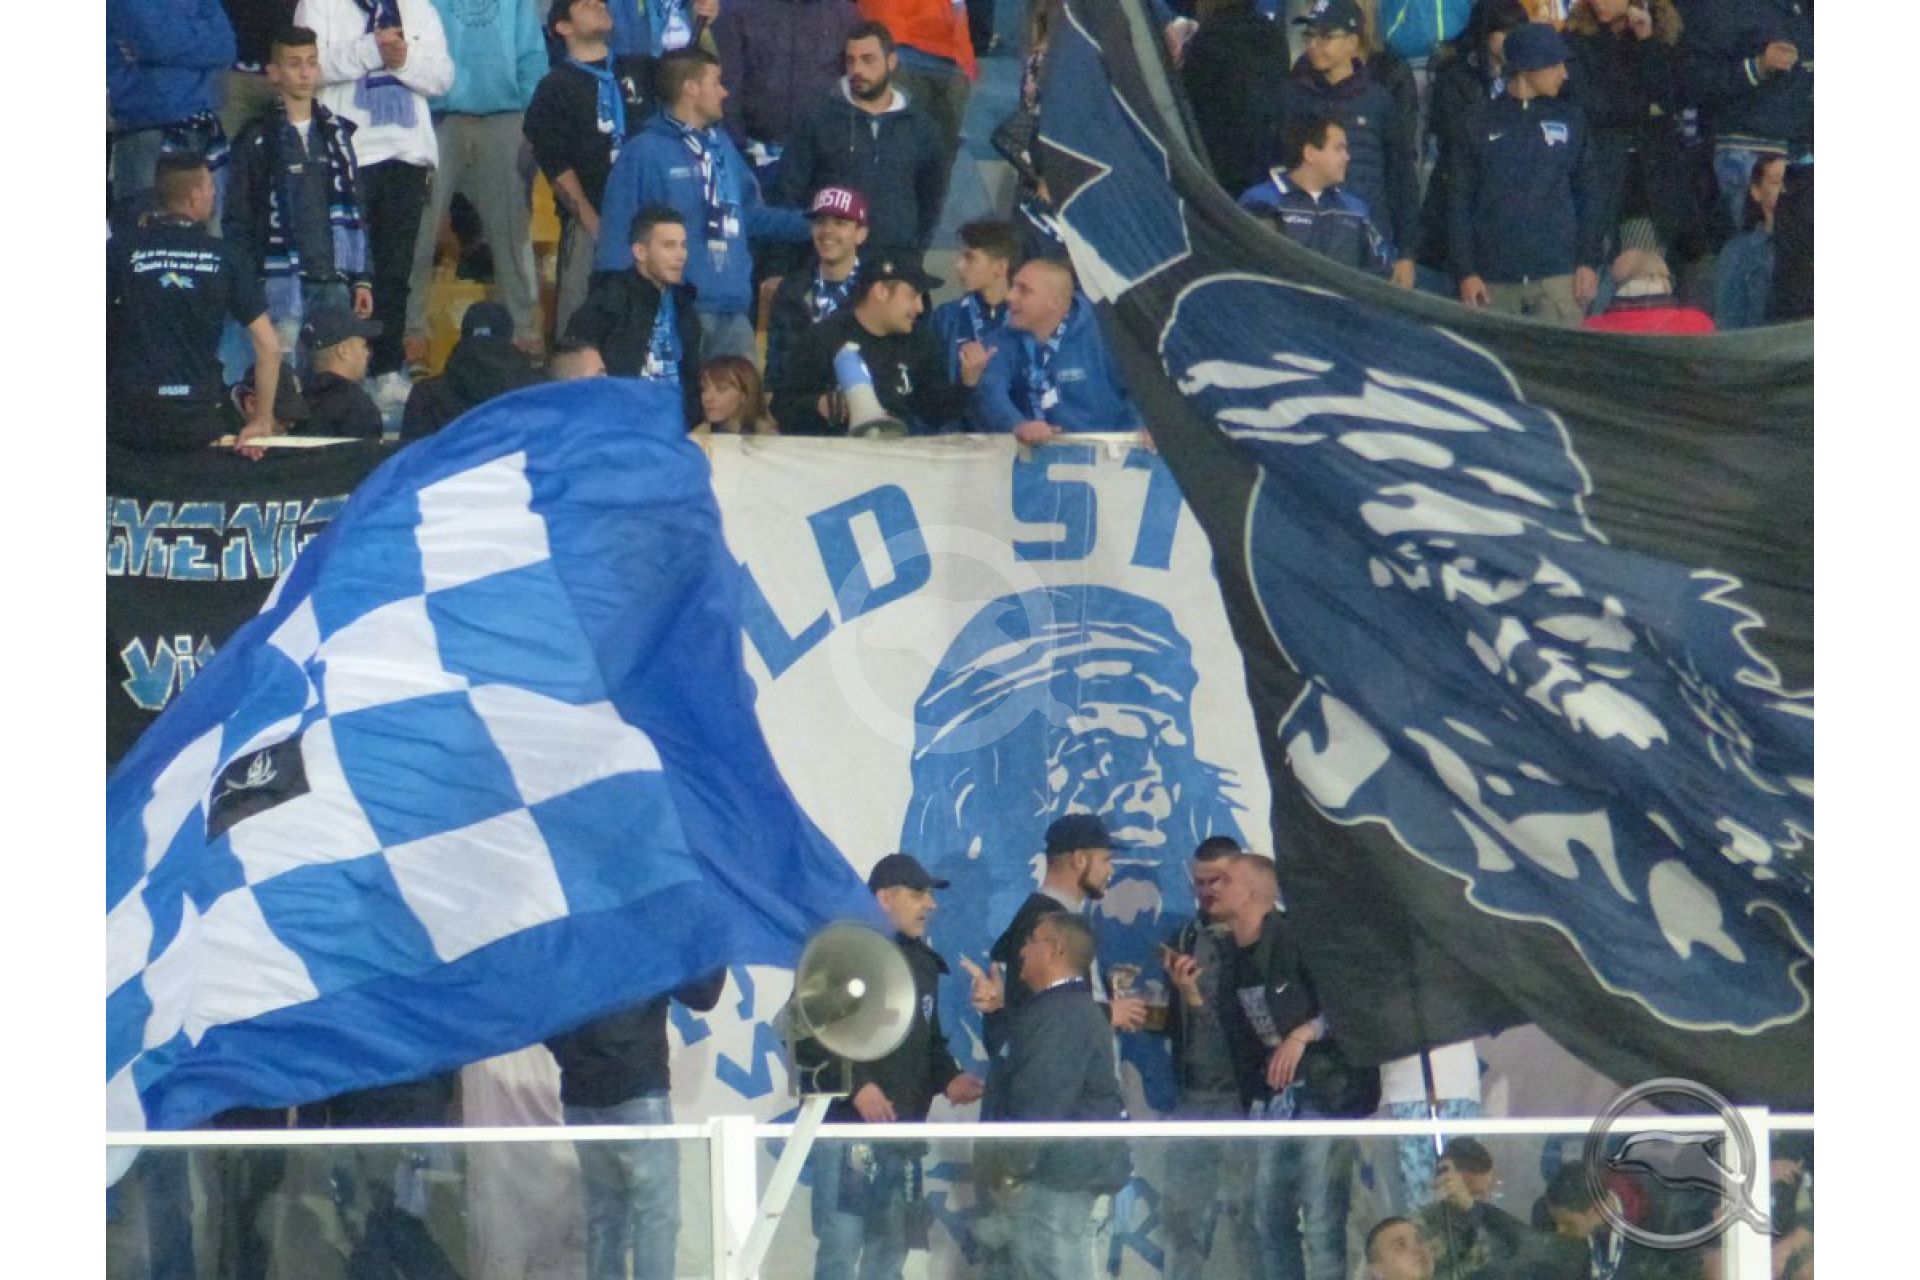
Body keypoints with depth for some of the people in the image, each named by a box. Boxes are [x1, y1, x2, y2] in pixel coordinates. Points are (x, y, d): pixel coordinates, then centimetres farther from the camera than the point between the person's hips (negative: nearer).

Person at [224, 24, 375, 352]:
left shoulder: (336, 133, 14)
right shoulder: (256, 139, 1)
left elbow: (356, 213, 17)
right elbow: (238, 220, 0)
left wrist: (362, 279, 11)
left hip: (333, 279, 4)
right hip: (280, 279, -4)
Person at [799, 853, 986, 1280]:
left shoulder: (923, 963, 18)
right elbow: (802, 1034, -15)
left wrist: (948, 1078, 5)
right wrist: (856, 1084, -23)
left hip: (902, 1130, 8)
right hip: (846, 1125, -8)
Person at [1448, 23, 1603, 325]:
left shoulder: (1569, 120, 10)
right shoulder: (1481, 123, 5)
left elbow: (1586, 195, 12)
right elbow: (1460, 202, 5)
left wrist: (1588, 262, 3)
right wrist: (1465, 272, -2)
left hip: (1557, 277, 0)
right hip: (1495, 282, 0)